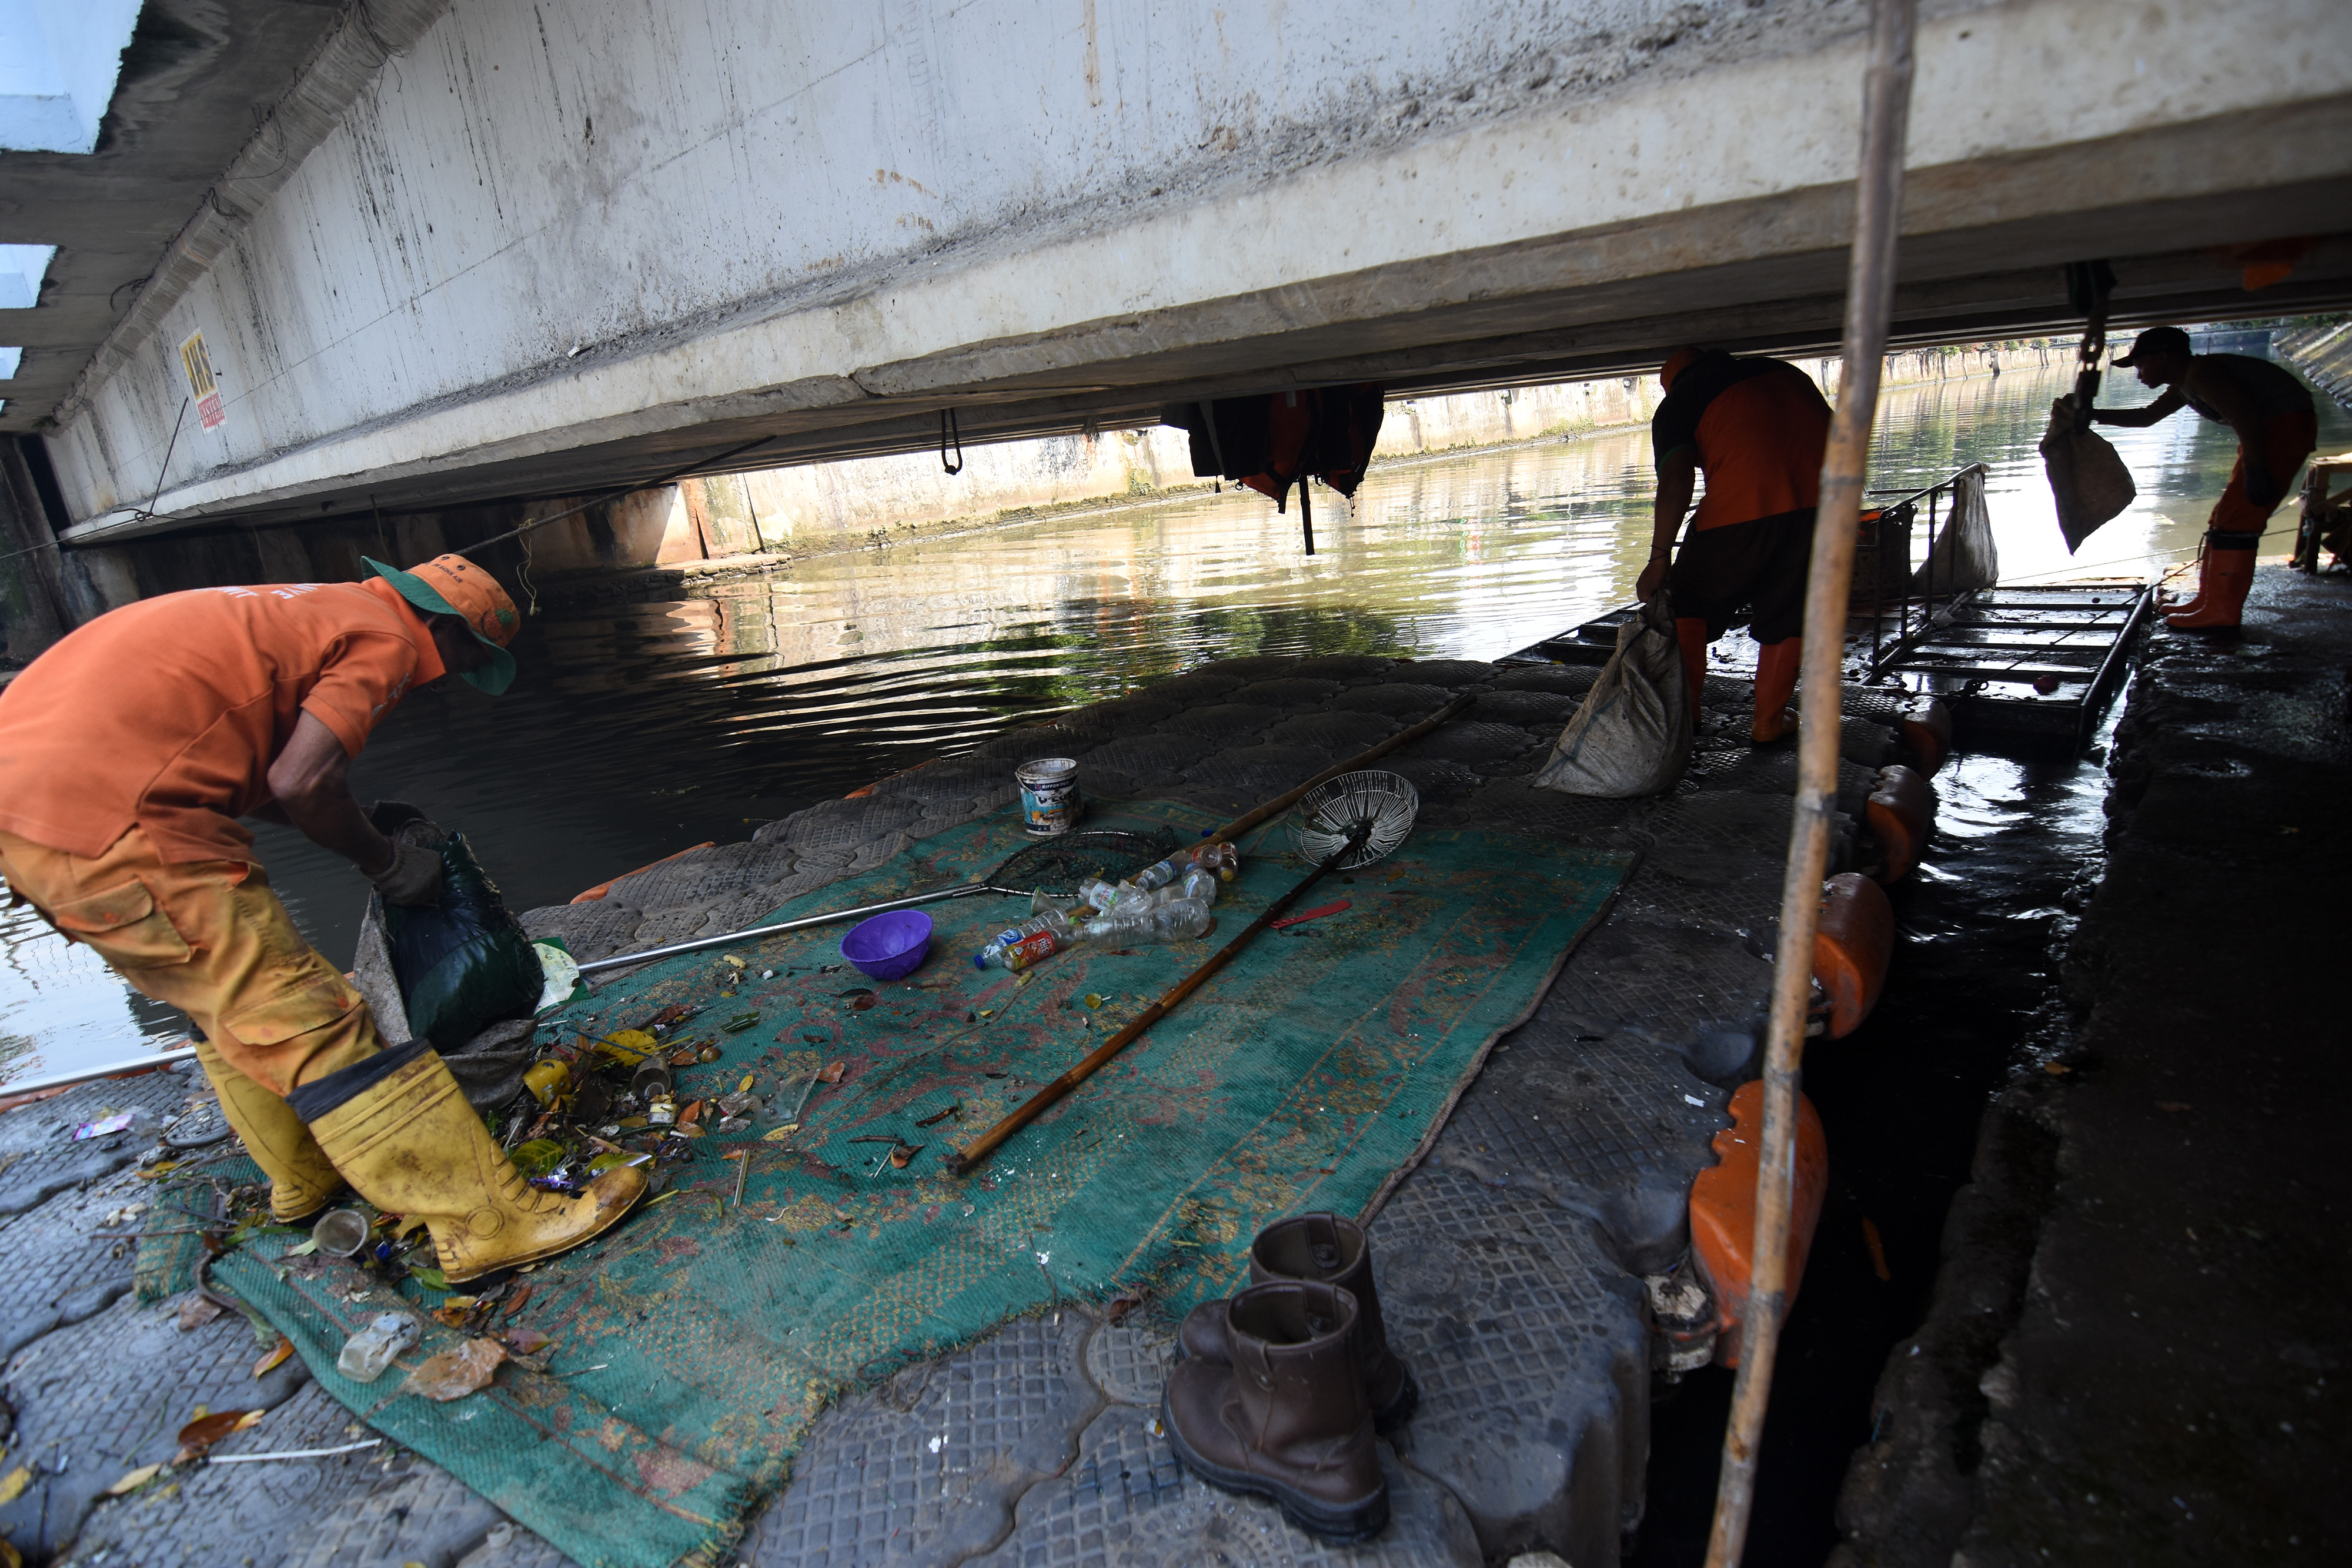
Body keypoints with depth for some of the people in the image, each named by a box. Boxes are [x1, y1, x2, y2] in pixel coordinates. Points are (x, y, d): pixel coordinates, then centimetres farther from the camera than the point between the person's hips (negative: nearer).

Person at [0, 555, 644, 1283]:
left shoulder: (304, 610, 22)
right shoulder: (385, 637, -5)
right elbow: (300, 783, -18)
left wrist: (368, 834, 17)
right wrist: (386, 862, -2)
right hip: (108, 813, -10)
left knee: (228, 1000, 24)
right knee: (307, 1021, -9)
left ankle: (306, 1176, 42)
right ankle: (489, 1222, -3)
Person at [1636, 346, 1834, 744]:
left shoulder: (1677, 404, 10)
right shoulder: (1784, 371, 26)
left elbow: (1675, 482, -6)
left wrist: (1659, 559, -5)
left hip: (1744, 506, -4)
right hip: (1820, 500, 5)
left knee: (1692, 601, 16)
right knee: (1788, 616, 16)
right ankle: (1769, 722, 23)